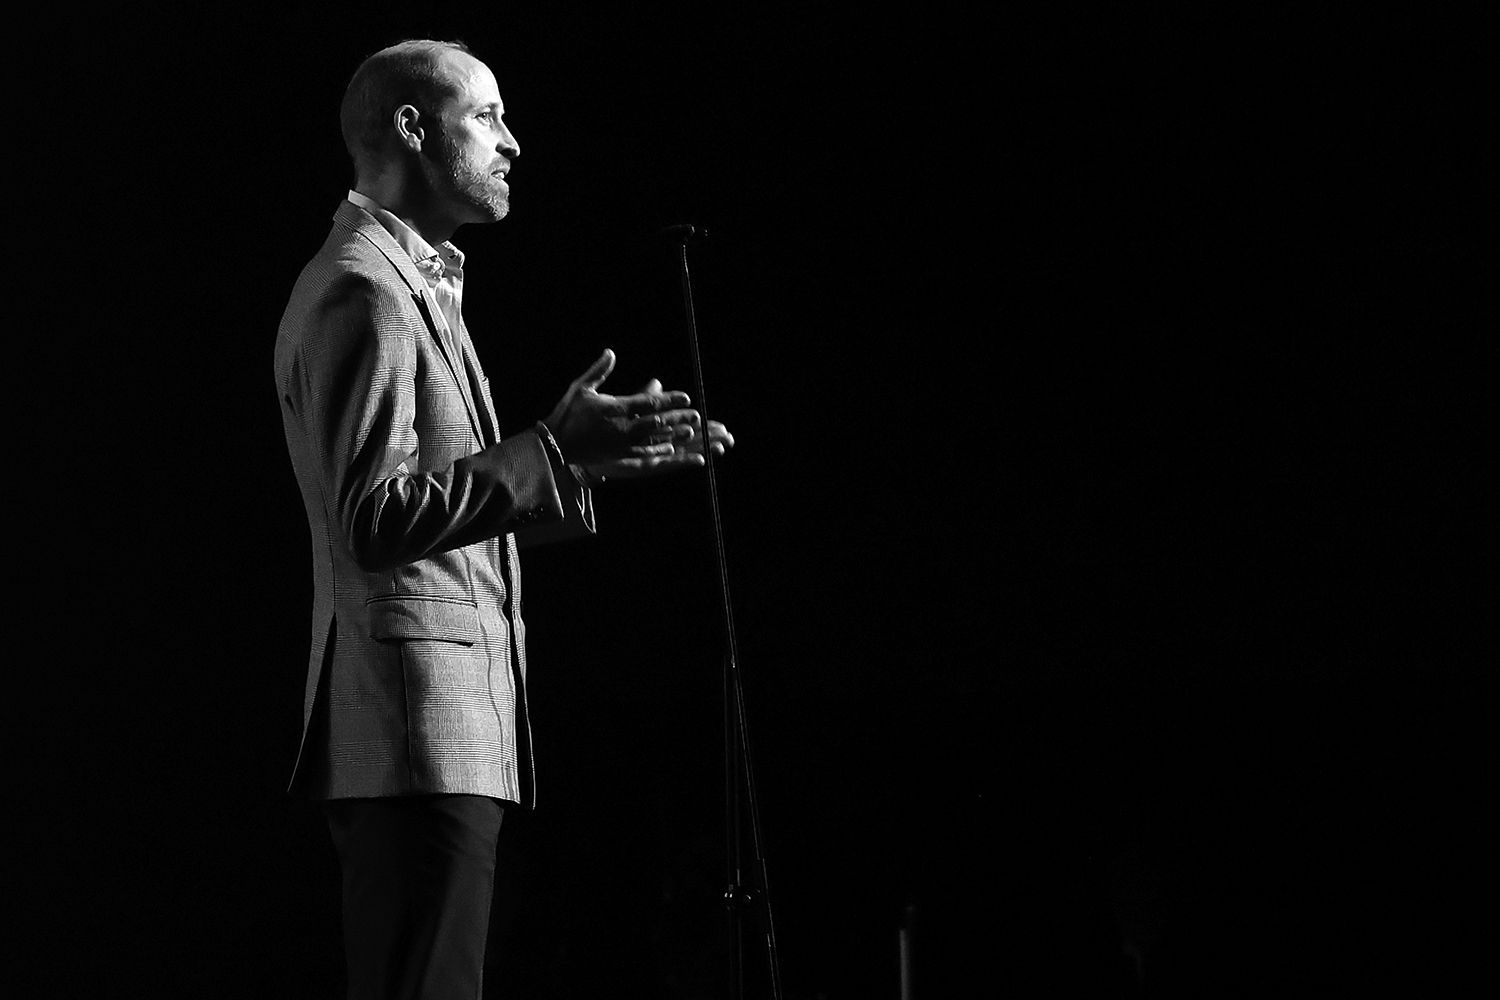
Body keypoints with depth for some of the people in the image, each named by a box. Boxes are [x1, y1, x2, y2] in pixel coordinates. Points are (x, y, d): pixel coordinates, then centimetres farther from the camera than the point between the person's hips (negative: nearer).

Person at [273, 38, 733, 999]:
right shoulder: (365, 291, -12)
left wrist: (585, 455, 16)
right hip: (419, 730, -11)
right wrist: (553, 453, -23)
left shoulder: (414, 281, 23)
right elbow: (374, 519, -21)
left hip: (447, 727, 11)